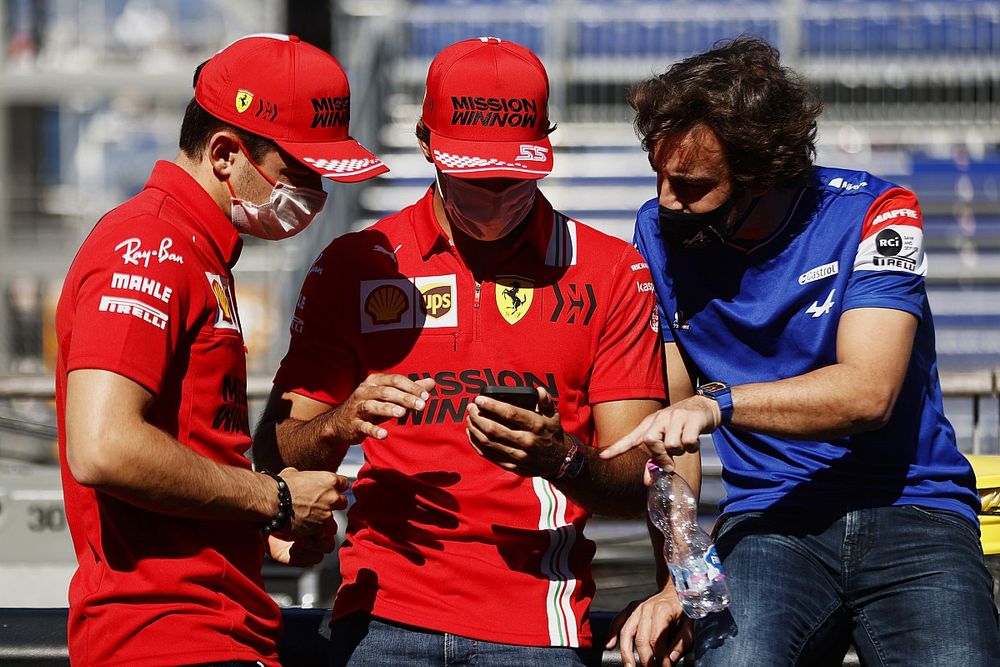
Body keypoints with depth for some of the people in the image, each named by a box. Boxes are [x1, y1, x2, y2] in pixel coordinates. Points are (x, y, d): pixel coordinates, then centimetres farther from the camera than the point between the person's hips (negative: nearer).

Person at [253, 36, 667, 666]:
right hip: (385, 615, 1)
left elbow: (640, 486, 1)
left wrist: (562, 460, -19)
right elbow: (274, 459, 8)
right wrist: (340, 423, -13)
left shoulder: (612, 271, 7)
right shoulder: (356, 265, 9)